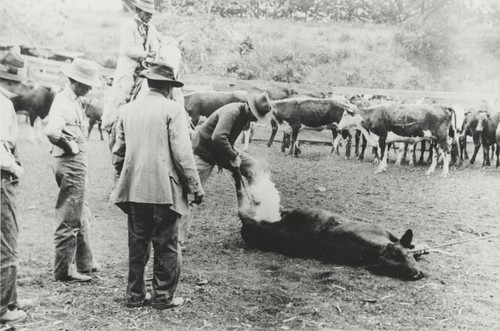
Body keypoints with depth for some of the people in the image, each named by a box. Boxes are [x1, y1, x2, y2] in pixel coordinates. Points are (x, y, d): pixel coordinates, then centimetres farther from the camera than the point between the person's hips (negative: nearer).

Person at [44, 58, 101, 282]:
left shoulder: (75, 100, 14)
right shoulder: (64, 102, -17)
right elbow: (52, 131, -33)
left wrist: (75, 147, 6)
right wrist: (70, 146, -19)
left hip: (78, 162, 11)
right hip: (71, 162, -11)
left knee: (81, 216, 20)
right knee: (69, 219, -2)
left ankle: (84, 264, 33)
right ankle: (64, 270, 9)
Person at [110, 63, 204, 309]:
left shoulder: (127, 110, 9)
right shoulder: (173, 109, -8)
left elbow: (118, 152, 13)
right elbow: (182, 154, -13)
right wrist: (195, 186, -5)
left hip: (133, 190, 5)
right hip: (165, 190, -5)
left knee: (137, 244, 14)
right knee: (166, 246, 7)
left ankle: (135, 295, 23)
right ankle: (163, 297, 14)